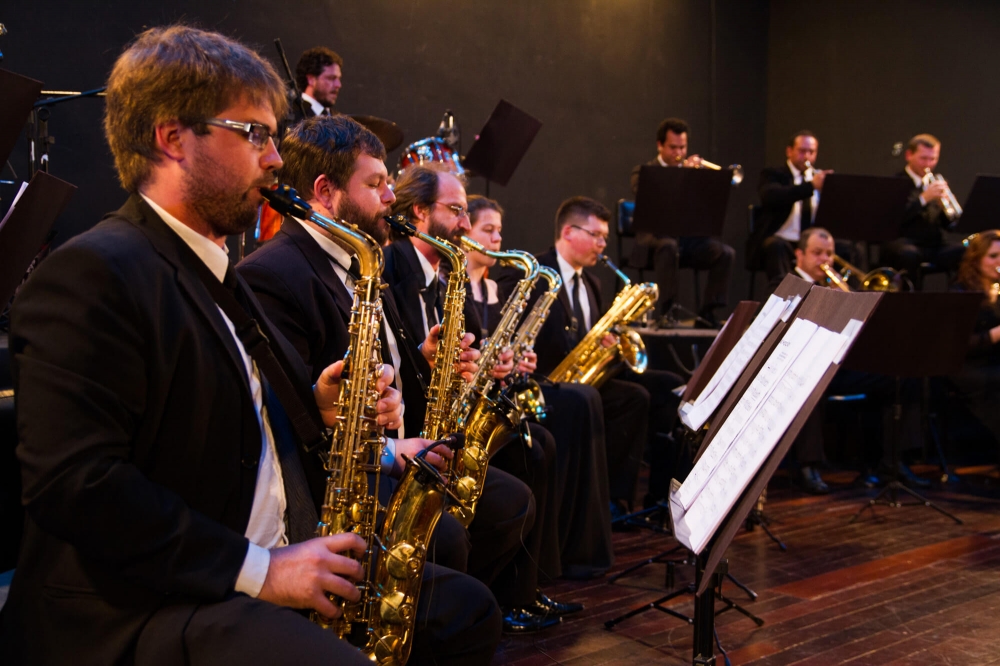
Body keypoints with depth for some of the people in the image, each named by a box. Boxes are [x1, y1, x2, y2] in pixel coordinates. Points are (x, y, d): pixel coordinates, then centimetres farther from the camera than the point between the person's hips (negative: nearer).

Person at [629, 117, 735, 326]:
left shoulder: (694, 168, 18)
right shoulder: (644, 171, 7)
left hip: (691, 237, 4)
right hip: (658, 236, -4)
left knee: (726, 253, -23)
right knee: (669, 246, -38)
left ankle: (708, 311, -11)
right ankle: (664, 310, -26)